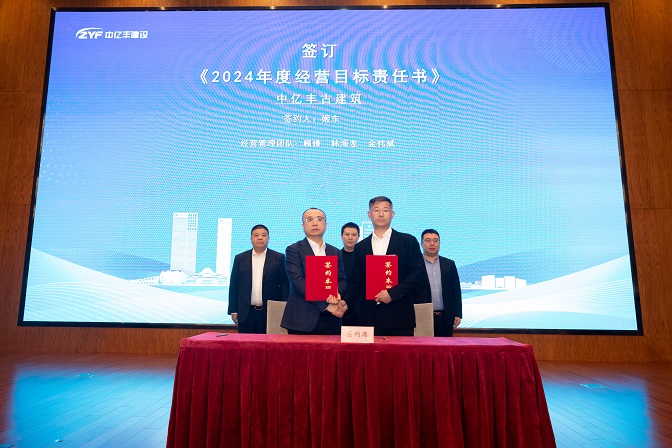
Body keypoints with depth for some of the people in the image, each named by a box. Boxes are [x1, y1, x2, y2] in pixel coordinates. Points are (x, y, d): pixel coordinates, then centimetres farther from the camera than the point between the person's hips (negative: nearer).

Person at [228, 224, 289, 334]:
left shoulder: (278, 258, 4)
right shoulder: (240, 258, 9)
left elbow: (284, 285, 2)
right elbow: (233, 286, 9)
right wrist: (233, 311, 4)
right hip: (246, 314, 2)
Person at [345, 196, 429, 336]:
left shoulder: (408, 242, 4)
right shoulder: (360, 247, 13)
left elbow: (420, 275, -3)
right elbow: (355, 282, 13)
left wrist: (392, 293, -12)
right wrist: (345, 302, -5)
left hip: (399, 316, -2)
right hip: (369, 318, 2)